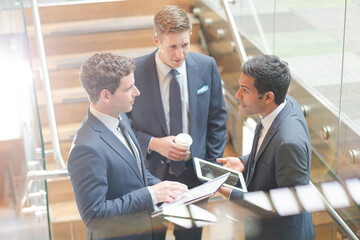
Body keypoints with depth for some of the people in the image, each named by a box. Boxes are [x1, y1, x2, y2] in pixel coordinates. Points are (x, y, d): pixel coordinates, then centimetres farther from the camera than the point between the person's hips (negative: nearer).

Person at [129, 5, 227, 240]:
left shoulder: (206, 66, -7)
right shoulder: (134, 72, -16)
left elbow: (217, 119, 3)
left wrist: (214, 166, 1)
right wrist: (154, 144, -22)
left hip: (194, 173, 2)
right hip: (151, 174, -2)